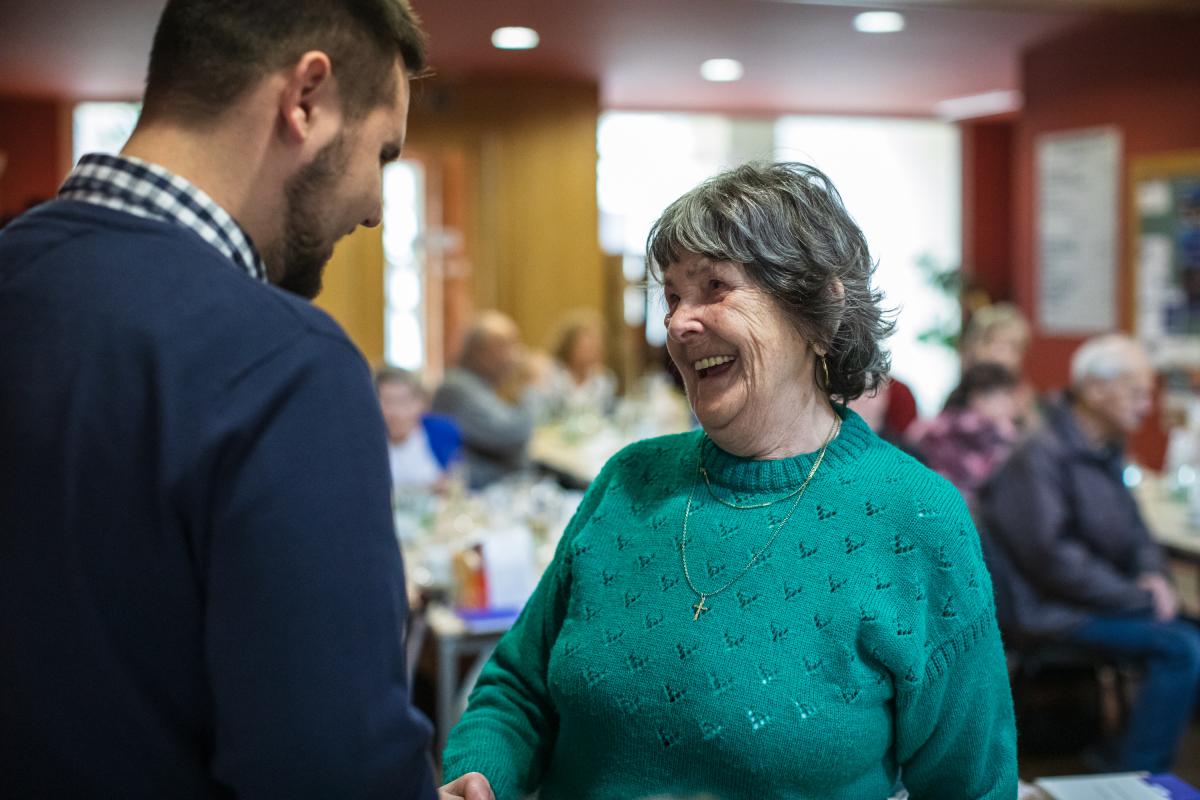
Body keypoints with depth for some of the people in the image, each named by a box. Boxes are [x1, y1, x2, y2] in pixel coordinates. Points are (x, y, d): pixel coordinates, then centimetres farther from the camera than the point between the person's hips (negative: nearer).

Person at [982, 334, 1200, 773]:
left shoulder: (1105, 451, 13)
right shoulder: (1040, 457, -17)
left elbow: (1134, 528, 22)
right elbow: (1052, 557, -21)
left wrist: (1151, 573, 0)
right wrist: (1138, 597, -16)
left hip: (1103, 596, 10)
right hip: (1052, 607, -10)